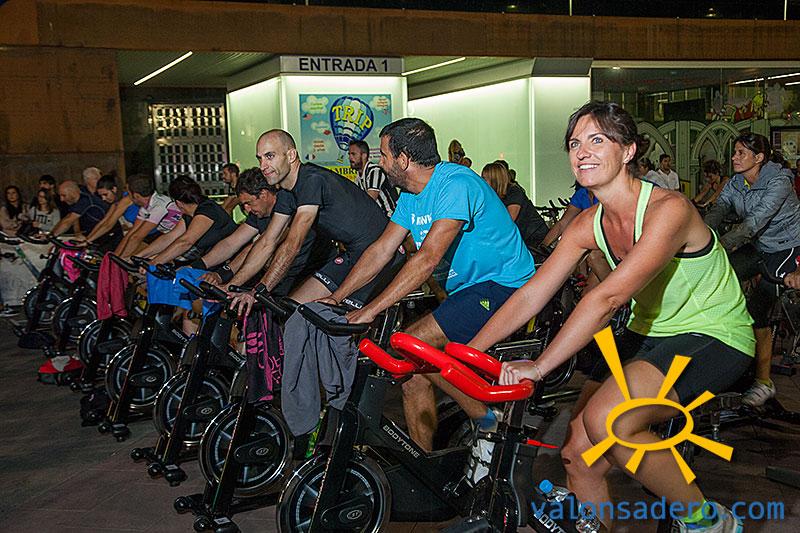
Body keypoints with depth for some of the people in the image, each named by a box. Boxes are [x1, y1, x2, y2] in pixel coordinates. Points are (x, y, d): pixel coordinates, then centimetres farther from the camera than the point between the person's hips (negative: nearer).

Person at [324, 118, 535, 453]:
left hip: (503, 285, -9)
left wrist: (371, 310, -32)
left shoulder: (456, 184, -21)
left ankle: (486, 418, -6)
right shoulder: (411, 196, 9)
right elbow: (381, 250, 9)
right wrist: (336, 298, 0)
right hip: (467, 290, 9)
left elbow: (428, 258, -30)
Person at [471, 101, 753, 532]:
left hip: (712, 336, -7)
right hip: (648, 335, 7)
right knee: (578, 453, -4)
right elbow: (530, 295, -4)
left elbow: (607, 299, -34)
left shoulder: (668, 209, -24)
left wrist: (538, 367, -37)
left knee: (605, 420, -28)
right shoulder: (588, 225, -2)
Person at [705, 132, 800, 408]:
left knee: (757, 308, -22)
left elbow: (755, 221, -37)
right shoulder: (734, 185, -1)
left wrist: (720, 246, -50)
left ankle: (764, 381, -13)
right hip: (758, 247, 7)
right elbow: (716, 212, -16)